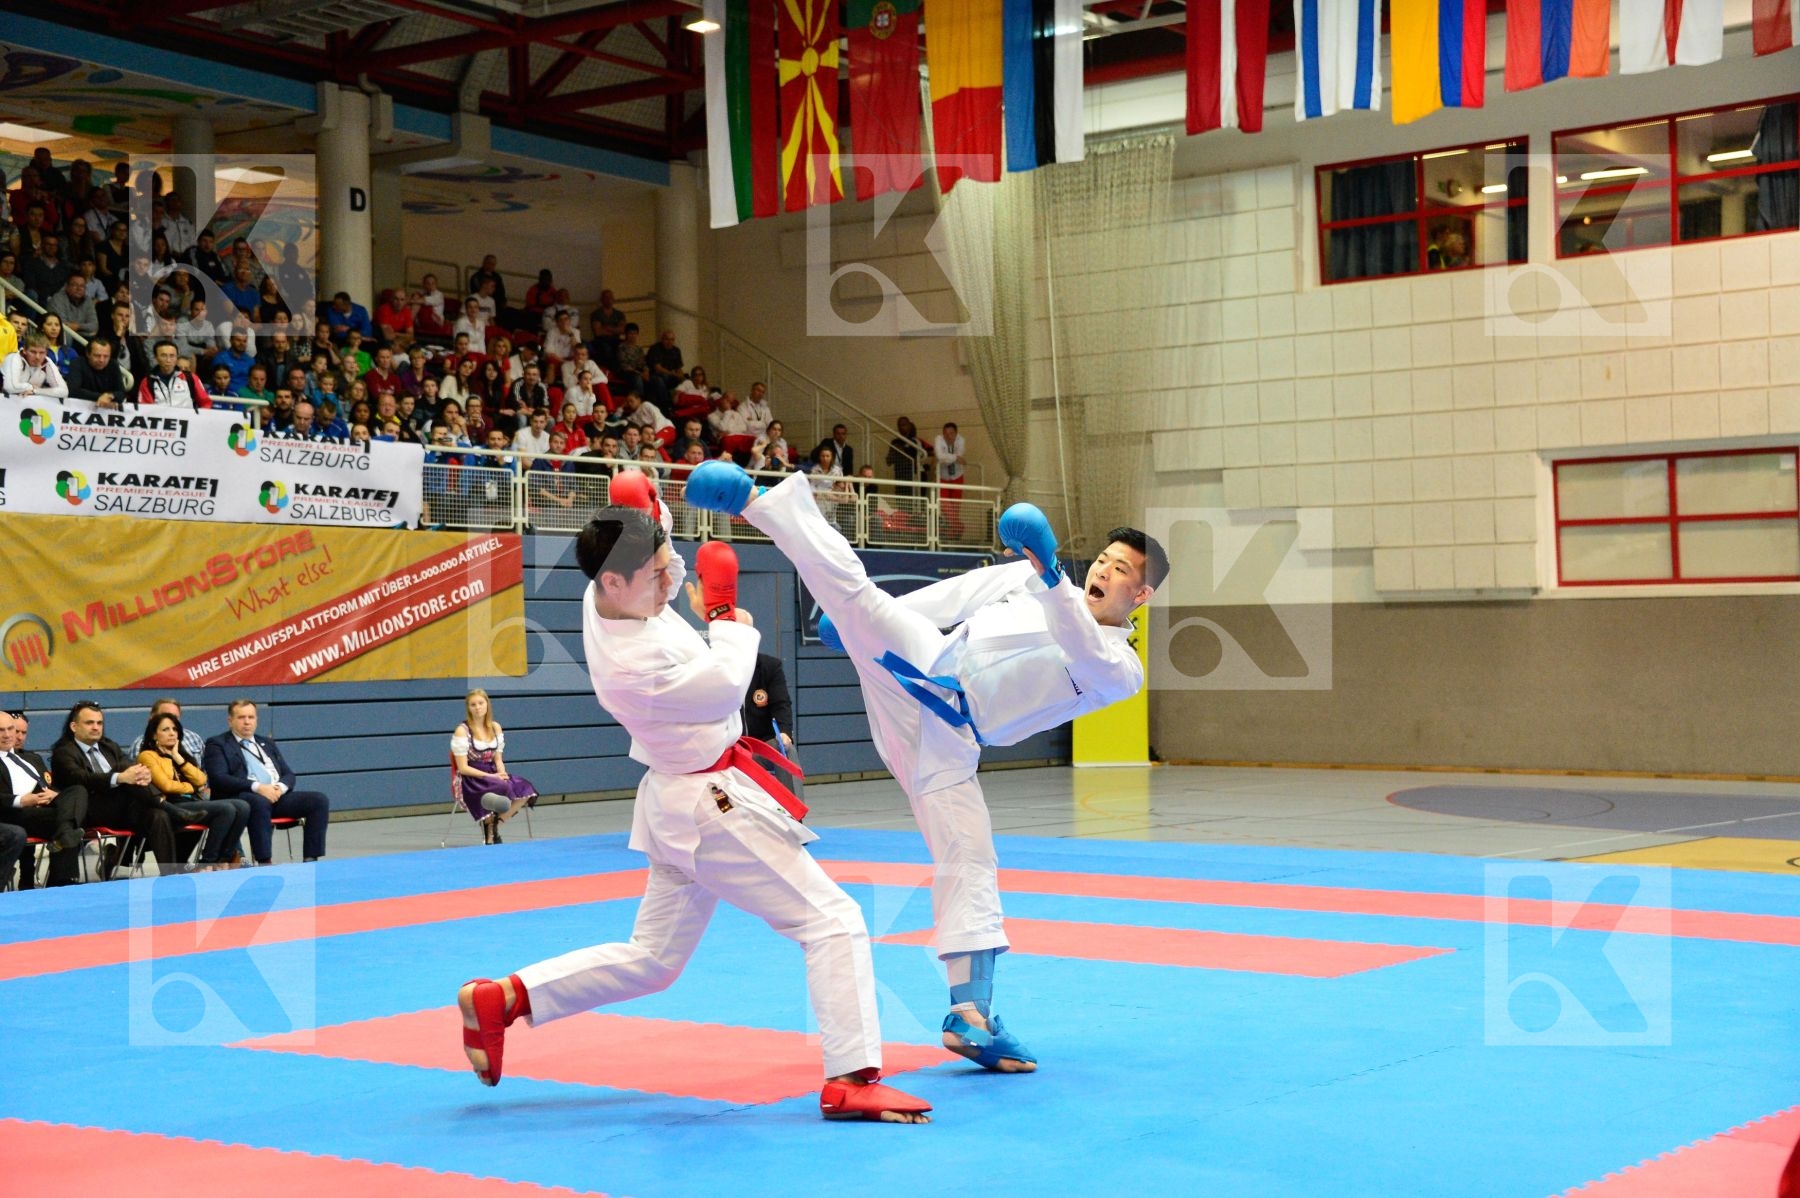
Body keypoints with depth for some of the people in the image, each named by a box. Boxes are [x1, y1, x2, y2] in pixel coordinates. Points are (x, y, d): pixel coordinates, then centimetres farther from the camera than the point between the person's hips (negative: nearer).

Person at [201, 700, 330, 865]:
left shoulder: (267, 744, 26)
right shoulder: (217, 745, 8)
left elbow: (289, 775, 20)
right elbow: (219, 778, -8)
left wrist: (280, 787, -6)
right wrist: (257, 787, -20)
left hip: (277, 795, 6)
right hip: (241, 797, -6)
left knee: (319, 800, -16)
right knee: (260, 802, -41)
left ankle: (311, 860, -21)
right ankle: (264, 864, -39)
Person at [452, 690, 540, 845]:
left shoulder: (495, 727, 10)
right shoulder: (462, 731, -8)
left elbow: (498, 759, 13)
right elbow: (463, 768, -11)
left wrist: (502, 774, -10)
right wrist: (489, 776, -18)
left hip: (492, 775, 6)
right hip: (471, 779, -6)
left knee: (526, 791, -19)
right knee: (504, 789, -34)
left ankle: (494, 824, -5)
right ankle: (489, 828, -8)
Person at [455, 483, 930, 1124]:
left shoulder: (608, 598, -4)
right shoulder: (628, 663, -28)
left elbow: (653, 560, 17)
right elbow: (725, 687, -18)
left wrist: (648, 516, -5)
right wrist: (726, 614, -5)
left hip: (679, 801, 10)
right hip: (716, 806, -10)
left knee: (652, 960, 20)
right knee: (832, 921, -5)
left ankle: (501, 999, 20)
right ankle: (851, 1080, -8)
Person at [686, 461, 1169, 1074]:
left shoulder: (1120, 670, 5)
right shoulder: (1021, 577, 16)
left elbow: (1084, 654, -17)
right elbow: (956, 594, 21)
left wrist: (1050, 581, -33)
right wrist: (874, 617, 19)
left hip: (947, 737, -1)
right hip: (919, 662, 1)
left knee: (970, 862, -9)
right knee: (851, 583, -19)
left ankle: (970, 1014, -6)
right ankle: (751, 499, -13)